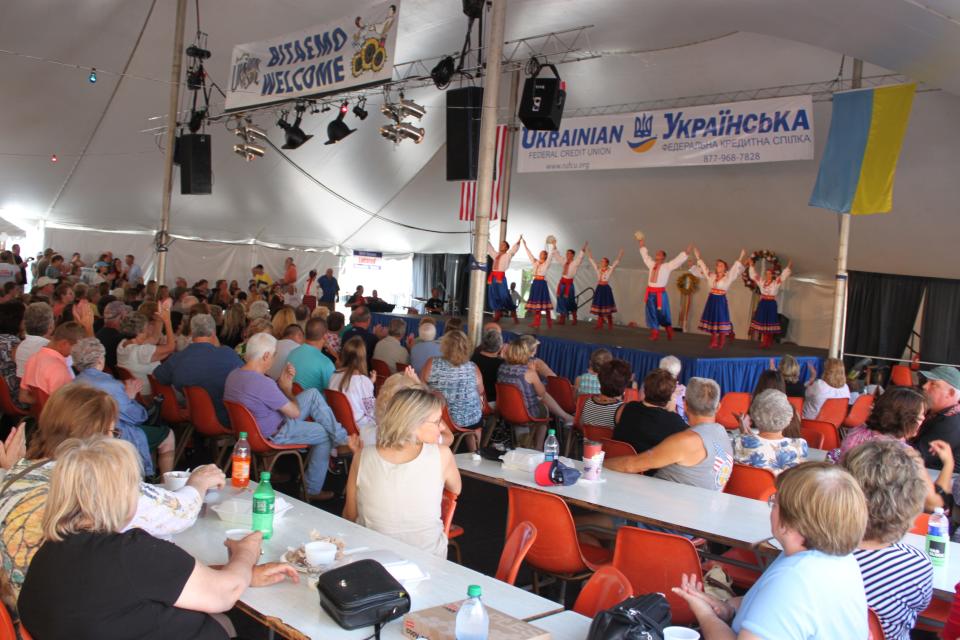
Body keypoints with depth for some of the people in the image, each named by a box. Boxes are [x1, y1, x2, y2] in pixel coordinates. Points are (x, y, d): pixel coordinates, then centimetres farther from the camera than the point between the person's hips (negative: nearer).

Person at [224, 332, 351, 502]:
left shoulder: (233, 375, -6)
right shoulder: (263, 384, -34)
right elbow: (295, 412, -21)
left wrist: (283, 381, -4)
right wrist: (287, 388, -4)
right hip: (274, 434, -9)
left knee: (313, 393, 11)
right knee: (324, 435, 11)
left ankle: (341, 438, 16)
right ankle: (313, 491, 24)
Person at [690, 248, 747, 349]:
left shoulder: (728, 277, -4)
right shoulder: (711, 275, 7)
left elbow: (735, 269, -13)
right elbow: (703, 267, 13)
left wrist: (740, 258, -23)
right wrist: (698, 258, 10)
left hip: (721, 300, -4)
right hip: (712, 300, 4)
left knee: (721, 321, -3)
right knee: (712, 320, 6)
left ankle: (720, 344, 2)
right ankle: (713, 343, 14)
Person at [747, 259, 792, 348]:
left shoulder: (776, 283, -2)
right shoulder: (761, 282, 7)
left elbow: (783, 276, -10)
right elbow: (753, 275, 13)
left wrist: (788, 267, -19)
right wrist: (752, 266, 10)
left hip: (771, 304, -3)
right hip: (762, 304, 3)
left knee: (770, 323, -1)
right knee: (762, 322, 3)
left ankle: (768, 343, 2)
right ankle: (763, 342, 9)